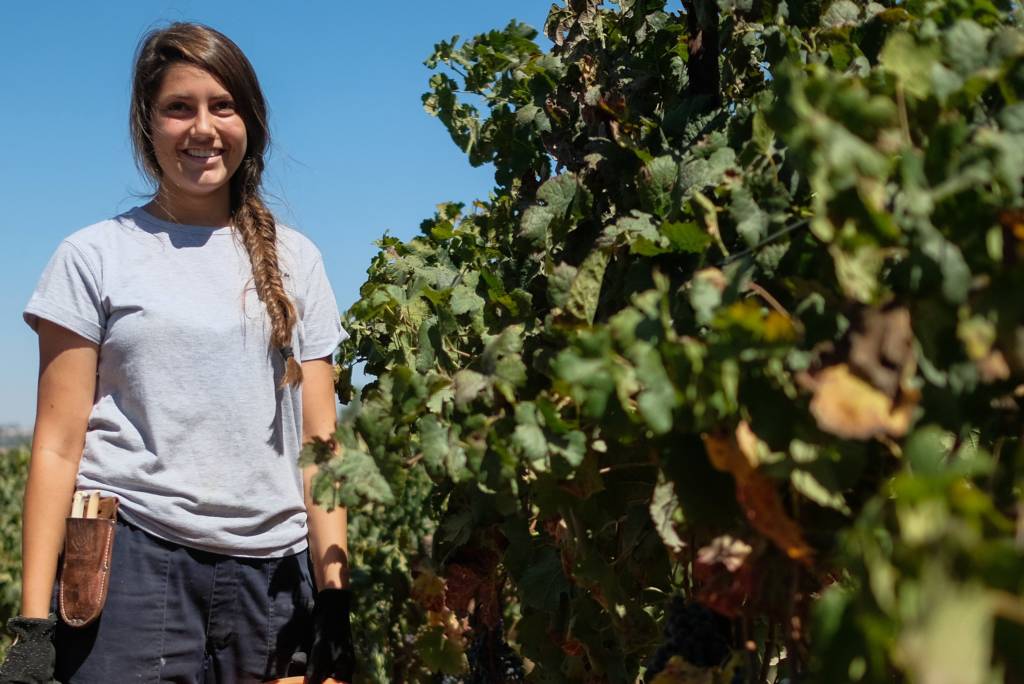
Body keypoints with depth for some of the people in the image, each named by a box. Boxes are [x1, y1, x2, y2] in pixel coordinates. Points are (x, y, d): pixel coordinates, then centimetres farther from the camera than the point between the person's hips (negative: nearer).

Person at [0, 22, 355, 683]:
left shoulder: (293, 259, 12)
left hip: (272, 569, 3)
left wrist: (334, 592, 1)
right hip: (131, 560, -2)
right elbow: (59, 445, 0)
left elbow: (318, 441, 9)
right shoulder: (95, 256, 4)